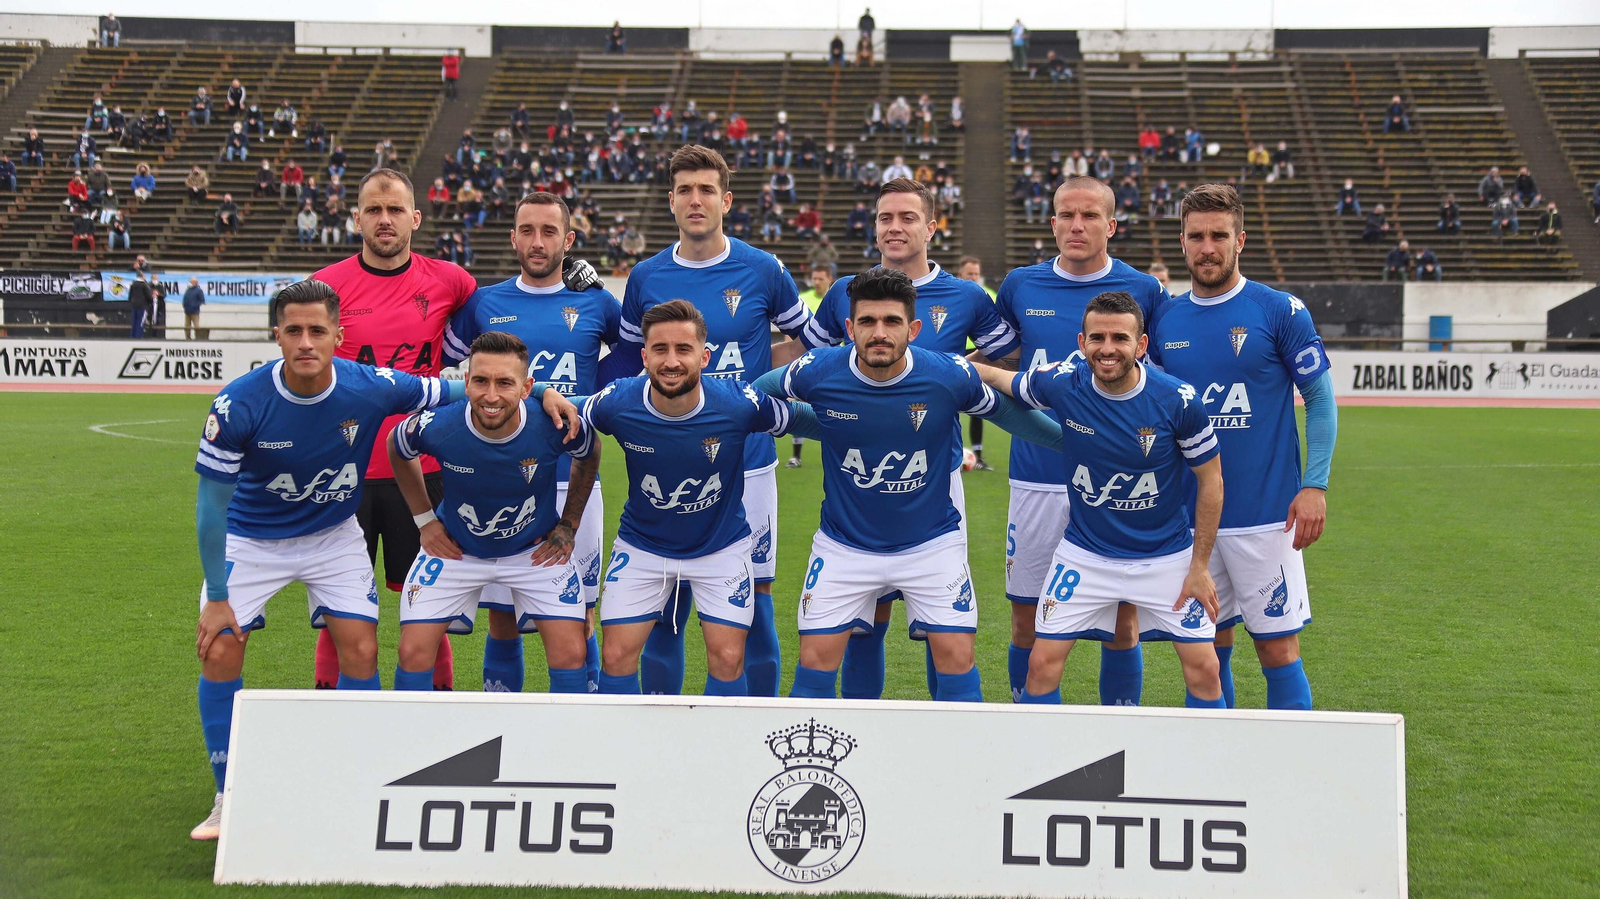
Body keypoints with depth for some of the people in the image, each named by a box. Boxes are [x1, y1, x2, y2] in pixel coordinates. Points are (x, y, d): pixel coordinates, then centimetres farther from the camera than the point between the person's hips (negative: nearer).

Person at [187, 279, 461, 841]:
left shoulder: (373, 389, -24)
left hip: (333, 536, 1)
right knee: (219, 648, -11)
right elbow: (212, 503, -19)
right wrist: (217, 598, -19)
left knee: (361, 650, -7)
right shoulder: (239, 403, -28)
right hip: (251, 537, -1)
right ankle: (229, 798, 6)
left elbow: (467, 397, -8)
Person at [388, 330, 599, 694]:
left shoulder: (554, 425, -27)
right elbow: (396, 450, -1)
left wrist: (569, 526, 1)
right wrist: (425, 520, 2)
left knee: (570, 653, -10)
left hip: (536, 550, 0)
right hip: (456, 549, 0)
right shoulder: (436, 426, -27)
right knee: (413, 652, -8)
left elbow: (589, 457, -1)